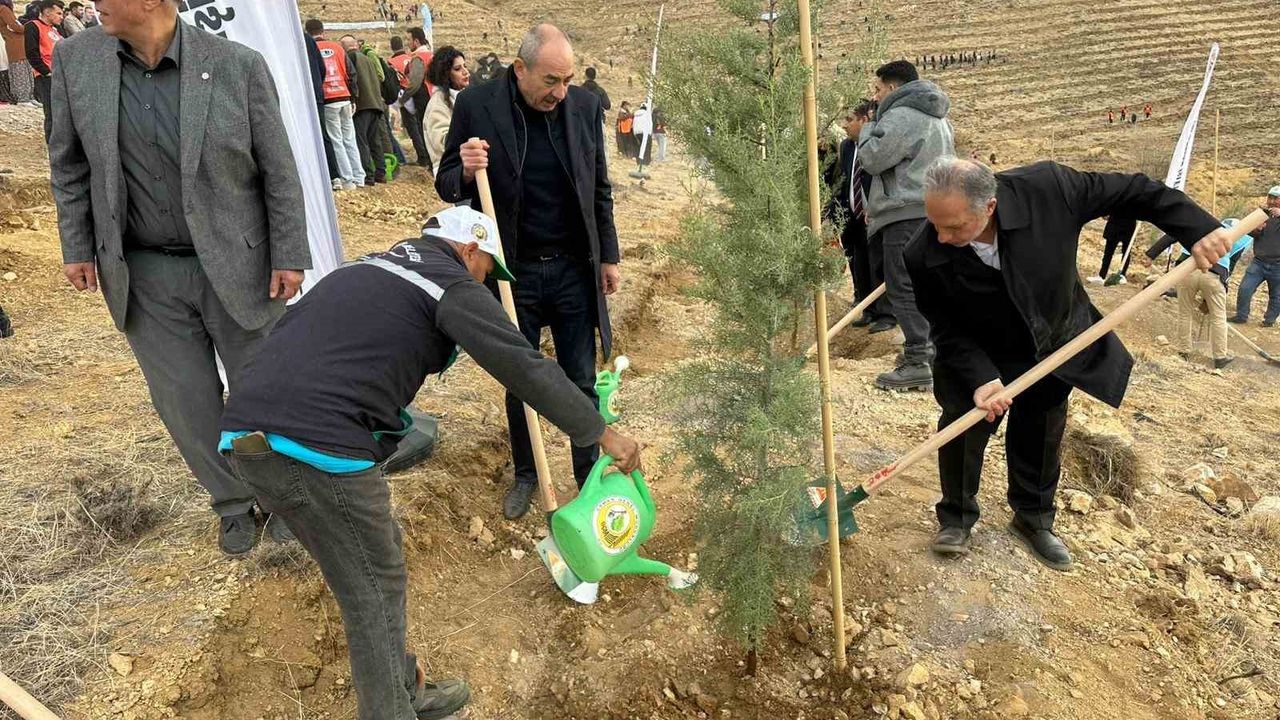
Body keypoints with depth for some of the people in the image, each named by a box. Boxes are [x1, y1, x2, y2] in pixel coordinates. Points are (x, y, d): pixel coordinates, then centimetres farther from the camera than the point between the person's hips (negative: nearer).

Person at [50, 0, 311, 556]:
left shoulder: (237, 66, -11)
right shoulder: (74, 60, -1)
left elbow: (279, 170, -6)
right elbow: (68, 163, 10)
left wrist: (289, 256, -6)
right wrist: (77, 246, 8)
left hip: (237, 264, -3)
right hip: (144, 273, 3)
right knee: (185, 401, 10)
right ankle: (234, 505, 32)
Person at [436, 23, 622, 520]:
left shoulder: (585, 106, -3)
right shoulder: (475, 105, -9)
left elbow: (600, 190, 7)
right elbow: (447, 187, -2)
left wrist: (609, 257, 7)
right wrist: (466, 171, -25)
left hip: (574, 271, 1)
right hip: (513, 273, -1)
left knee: (581, 383, 9)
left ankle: (589, 474, 28)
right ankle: (525, 473, 35)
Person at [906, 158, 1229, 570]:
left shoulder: (1046, 188, -32)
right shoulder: (925, 257, -32)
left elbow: (1131, 192, -17)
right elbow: (947, 330, -21)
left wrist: (1198, 230, -19)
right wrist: (979, 377, -33)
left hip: (1055, 347, 2)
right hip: (980, 357, -1)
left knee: (1040, 437, 12)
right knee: (963, 428, -7)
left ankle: (1033, 520, 34)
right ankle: (956, 517, 19)